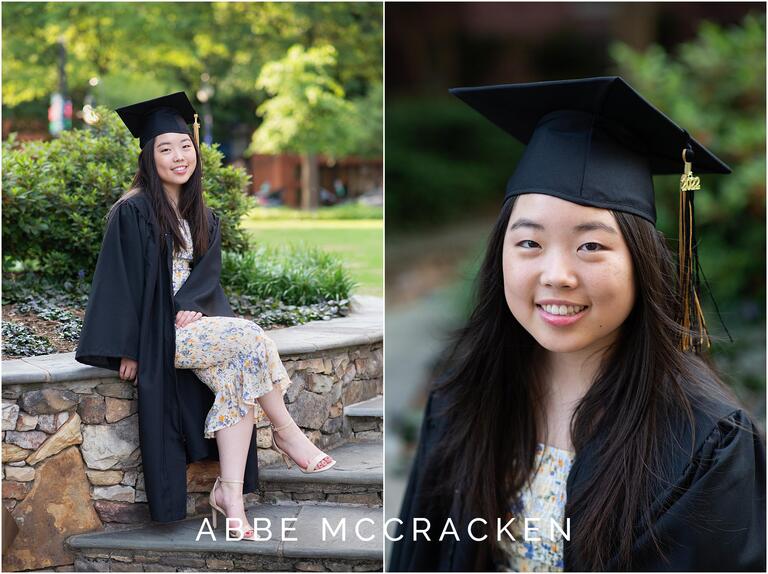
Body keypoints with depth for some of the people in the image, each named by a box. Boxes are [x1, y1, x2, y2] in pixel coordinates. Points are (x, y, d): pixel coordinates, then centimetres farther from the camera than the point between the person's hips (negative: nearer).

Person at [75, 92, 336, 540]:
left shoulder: (204, 218, 16)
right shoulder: (132, 212, -5)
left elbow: (208, 271, 8)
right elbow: (120, 282, -9)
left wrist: (189, 307, -14)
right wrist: (126, 350, -16)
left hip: (193, 322, 6)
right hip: (156, 332, -6)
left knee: (237, 376, -24)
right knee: (249, 339, -25)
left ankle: (230, 492, -24)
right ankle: (286, 434, -7)